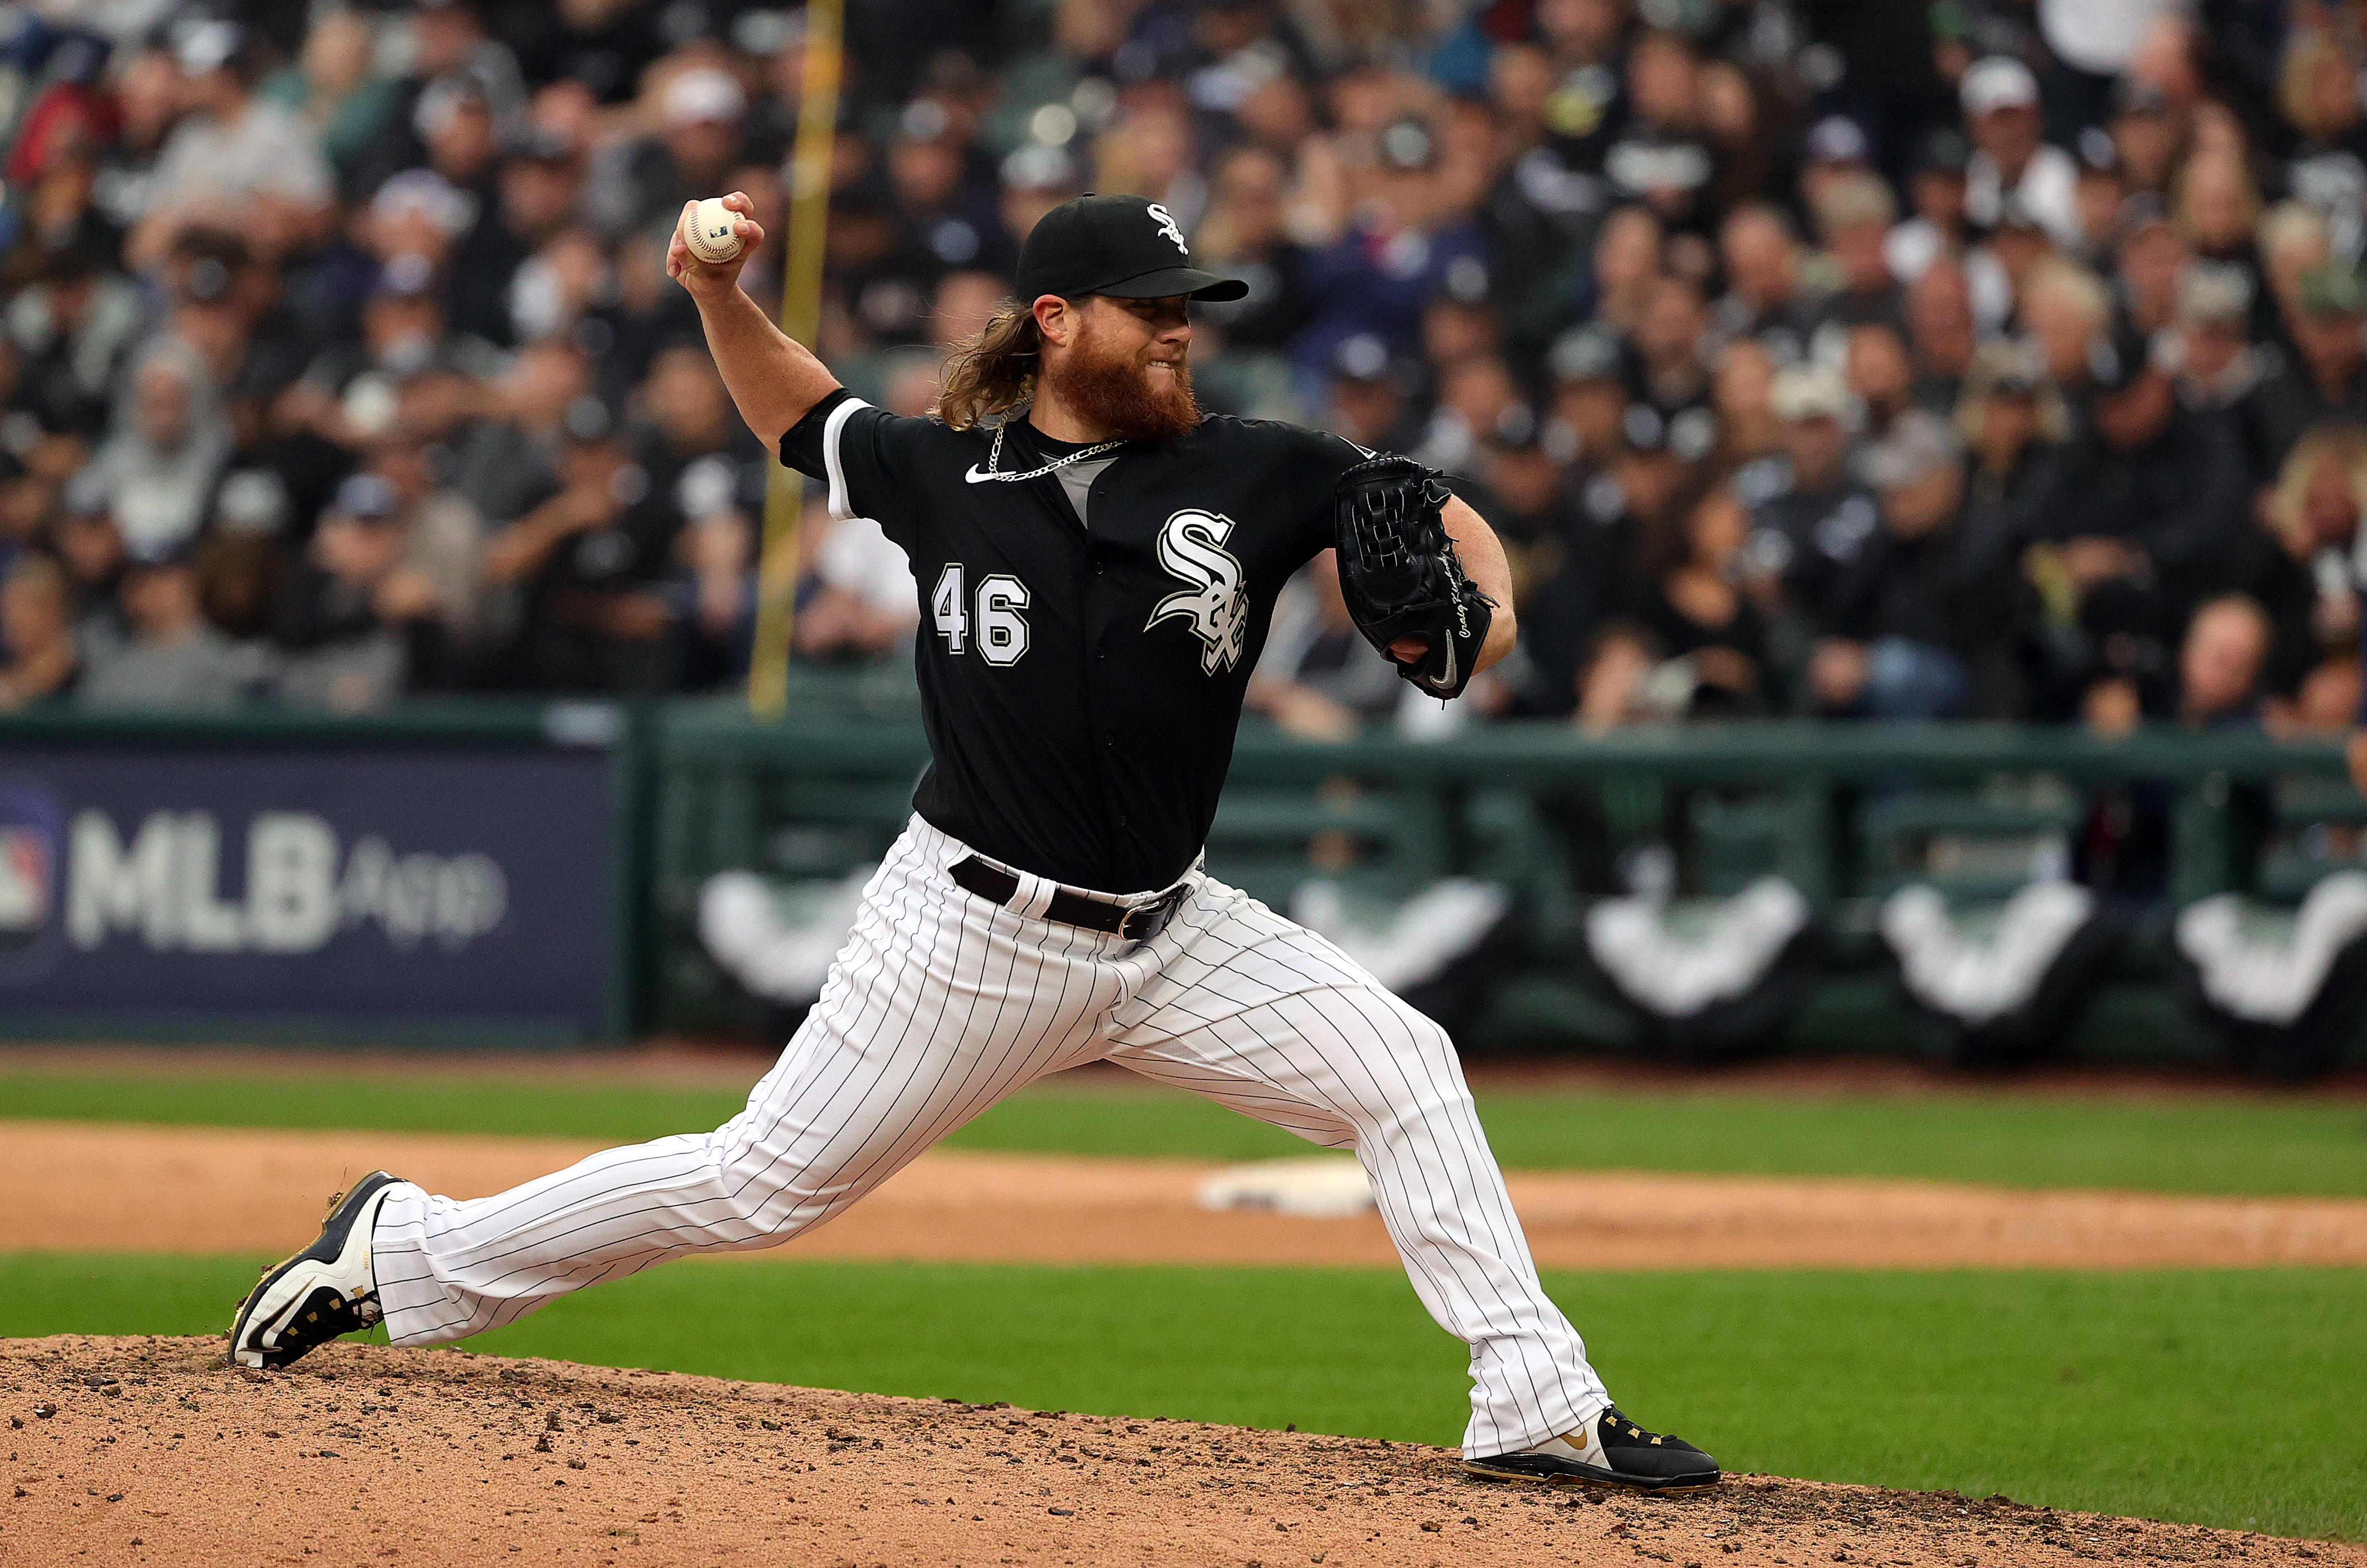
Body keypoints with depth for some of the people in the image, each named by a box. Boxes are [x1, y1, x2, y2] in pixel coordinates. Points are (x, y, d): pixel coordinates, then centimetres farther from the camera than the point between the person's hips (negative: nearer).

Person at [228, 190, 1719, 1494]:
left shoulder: (1256, 473, -3)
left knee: (1409, 1074, -10)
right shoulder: (943, 476, -2)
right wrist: (719, 294, 1)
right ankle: (405, 1251, 14)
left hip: (1172, 939, 3)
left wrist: (1480, 608, -18)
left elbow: (1440, 516, 3)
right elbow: (801, 413, 17)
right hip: (975, 934, -3)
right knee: (760, 1185, -1)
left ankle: (1538, 1406, -5)